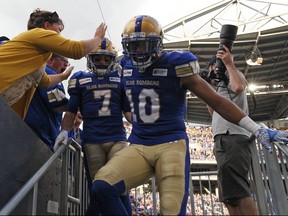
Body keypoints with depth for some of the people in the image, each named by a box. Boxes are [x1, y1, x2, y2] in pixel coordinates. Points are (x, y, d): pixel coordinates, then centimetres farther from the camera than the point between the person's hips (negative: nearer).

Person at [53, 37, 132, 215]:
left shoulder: (121, 79, 14)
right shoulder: (80, 80, 12)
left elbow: (128, 111, 15)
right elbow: (71, 112, 11)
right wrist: (65, 131, -4)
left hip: (117, 139, 1)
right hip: (91, 141, 0)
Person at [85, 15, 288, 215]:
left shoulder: (175, 65, -6)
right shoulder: (127, 66, 9)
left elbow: (216, 100, -4)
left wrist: (256, 129, -7)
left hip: (170, 144, -4)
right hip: (138, 146, 4)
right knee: (101, 187, -19)